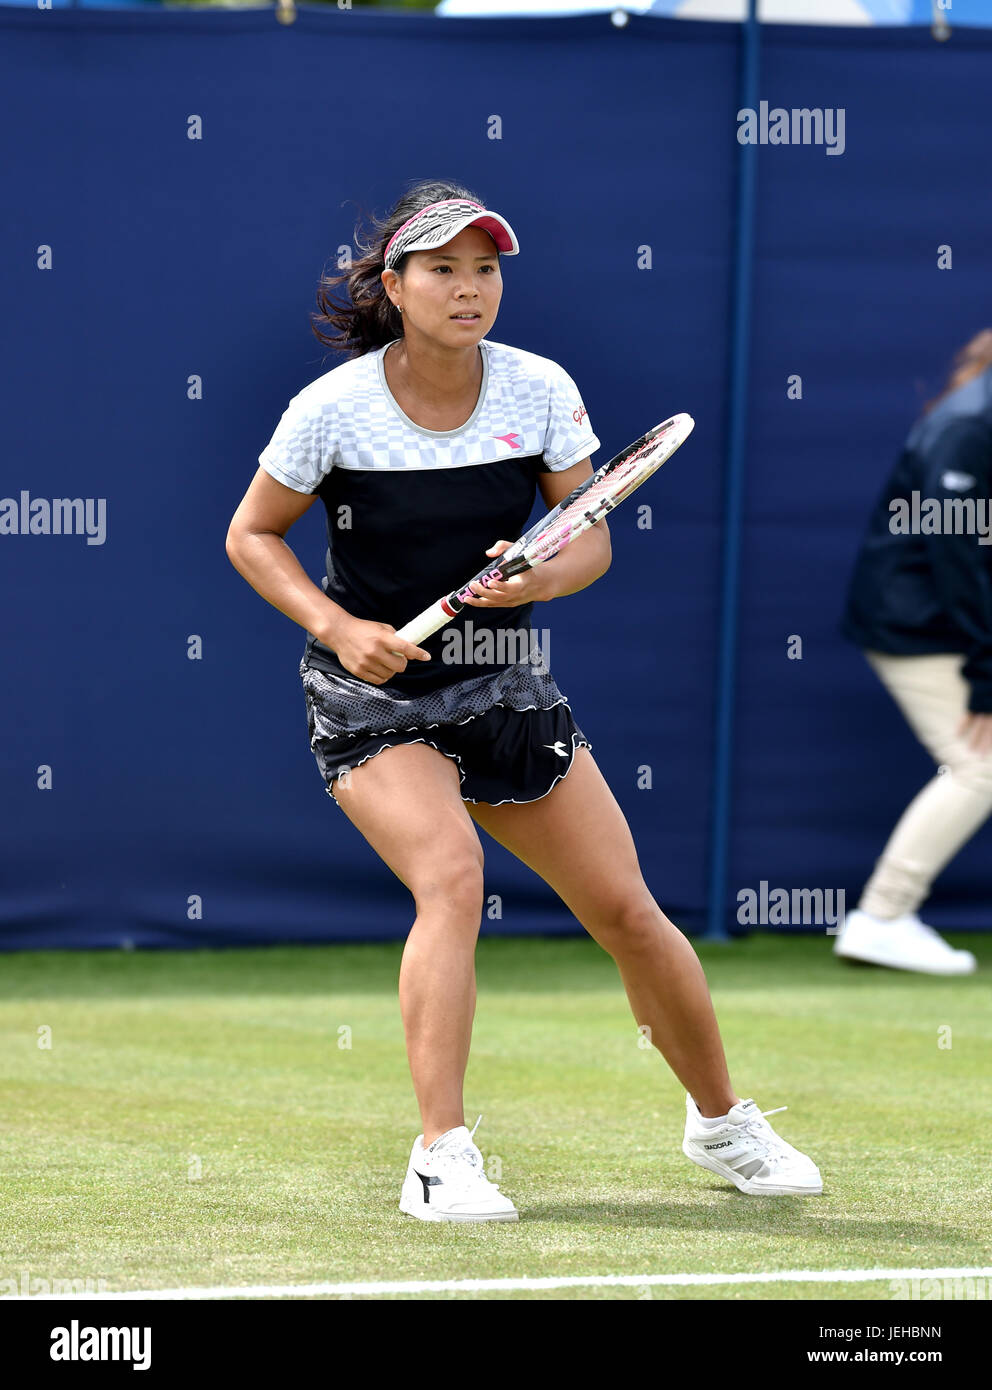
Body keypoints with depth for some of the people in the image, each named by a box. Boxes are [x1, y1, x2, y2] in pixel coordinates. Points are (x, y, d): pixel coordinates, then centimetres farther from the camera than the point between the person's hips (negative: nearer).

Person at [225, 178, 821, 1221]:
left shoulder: (540, 389, -6)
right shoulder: (333, 408, -13)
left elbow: (592, 543, 1)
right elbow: (251, 536, -1)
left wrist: (540, 579, -21)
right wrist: (340, 626, -16)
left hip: (505, 687, 4)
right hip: (373, 701, -4)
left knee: (627, 911, 4)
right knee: (451, 878, -29)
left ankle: (721, 1121, 28)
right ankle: (441, 1158, -25)